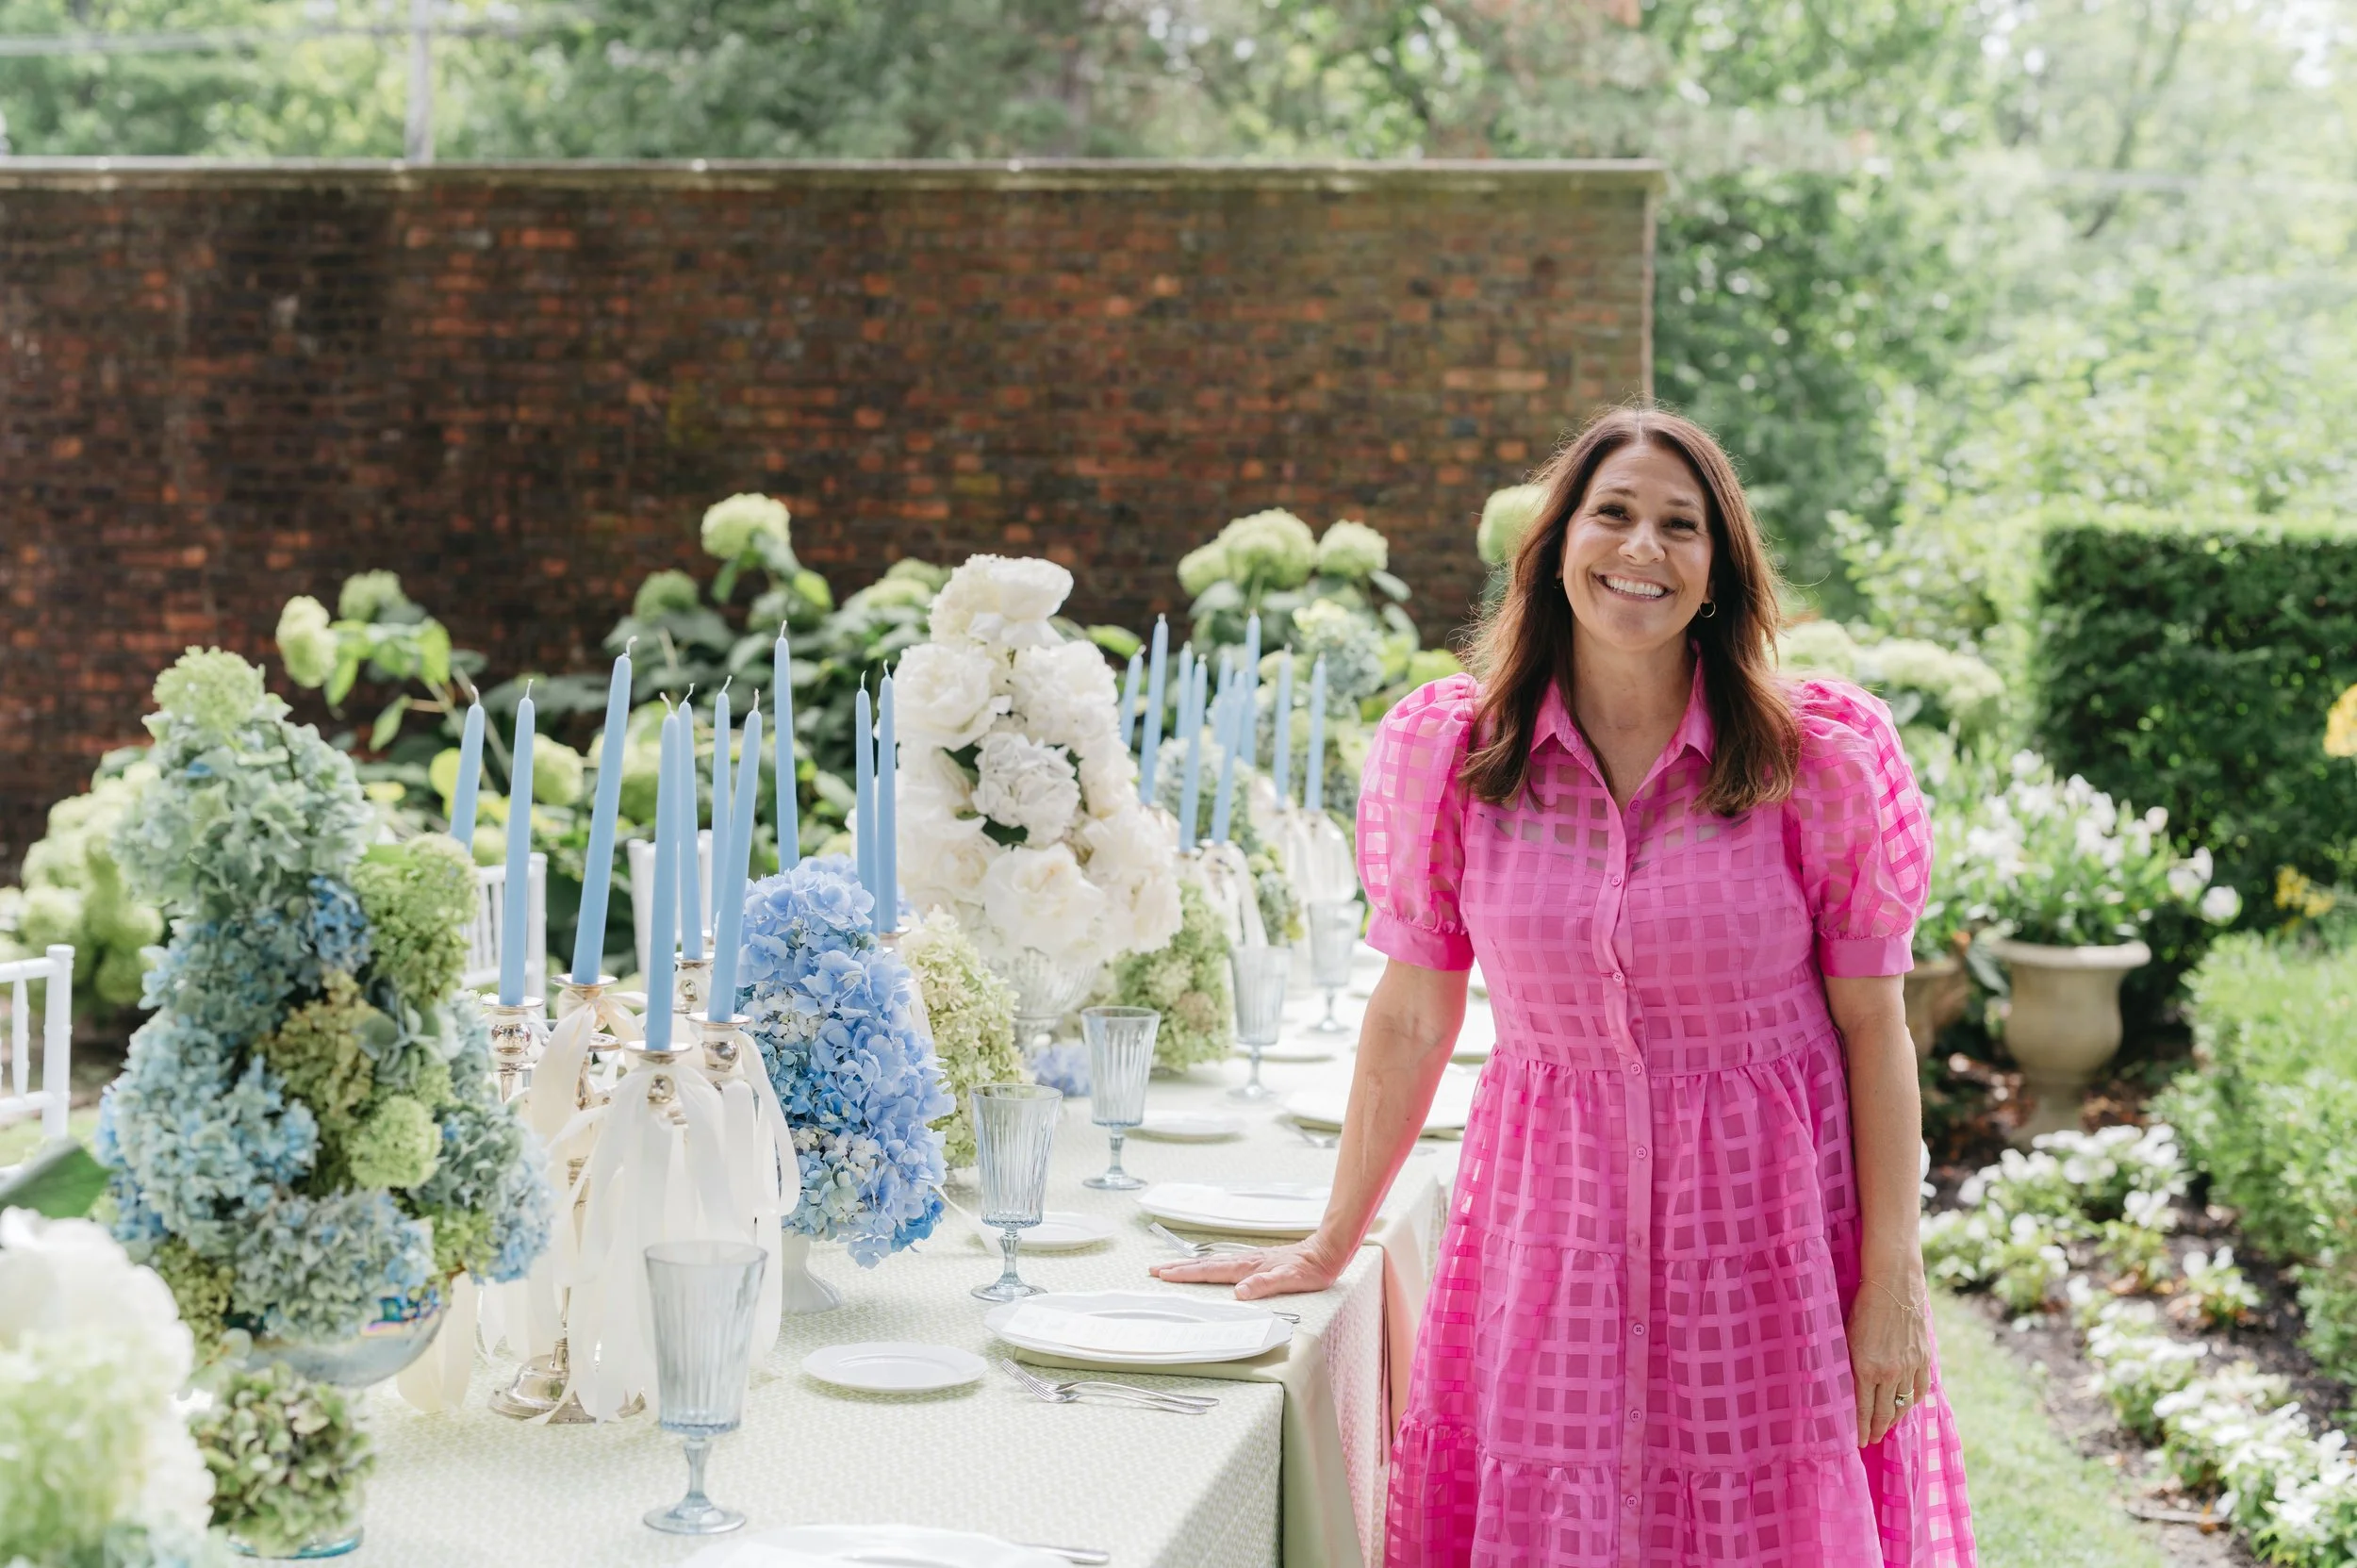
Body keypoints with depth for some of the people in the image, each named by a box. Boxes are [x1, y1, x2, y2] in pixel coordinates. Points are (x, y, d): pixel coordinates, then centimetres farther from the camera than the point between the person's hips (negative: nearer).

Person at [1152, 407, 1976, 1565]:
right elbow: (1410, 1019, 6)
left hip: (1768, 1232, -1)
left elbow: (1876, 1033, -3)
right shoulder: (1454, 754, -2)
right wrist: (1331, 1247, 12)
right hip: (1550, 1232, 1)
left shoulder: (1819, 762, -6)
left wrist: (1893, 1285, -7)